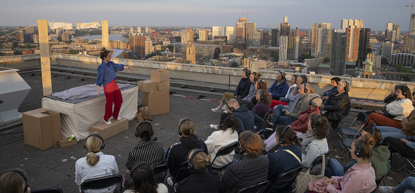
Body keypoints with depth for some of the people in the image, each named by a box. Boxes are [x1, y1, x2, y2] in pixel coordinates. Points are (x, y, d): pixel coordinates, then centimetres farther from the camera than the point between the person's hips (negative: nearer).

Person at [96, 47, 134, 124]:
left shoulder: (110, 63, 5)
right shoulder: (102, 67, -17)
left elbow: (118, 67, 22)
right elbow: (99, 78, -15)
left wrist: (128, 68, 30)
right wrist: (98, 89, -16)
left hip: (114, 84, 8)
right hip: (108, 86, -8)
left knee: (119, 101, 15)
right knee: (109, 103, 4)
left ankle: (115, 115, 37)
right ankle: (106, 119, 26)